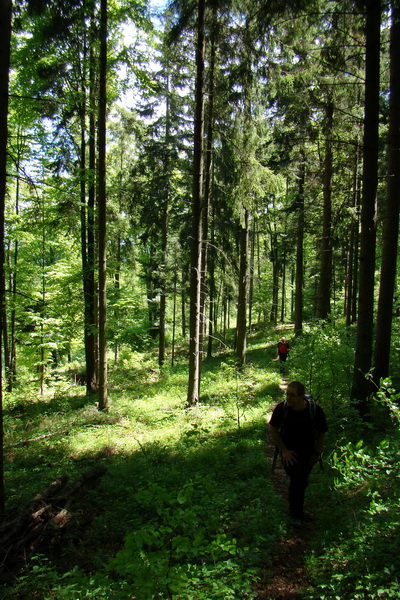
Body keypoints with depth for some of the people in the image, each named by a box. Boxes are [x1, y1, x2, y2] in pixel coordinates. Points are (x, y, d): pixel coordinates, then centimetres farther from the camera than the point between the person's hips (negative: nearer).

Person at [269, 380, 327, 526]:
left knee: (302, 482, 9)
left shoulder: (315, 410, -23)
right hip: (289, 451, -1)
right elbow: (273, 430, -7)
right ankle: (296, 515, 9)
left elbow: (322, 433, -6)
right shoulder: (281, 408, -22)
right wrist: (284, 450, -9)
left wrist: (317, 453, -2)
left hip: (308, 452, 1)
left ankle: (298, 511, 35)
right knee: (297, 479, -11)